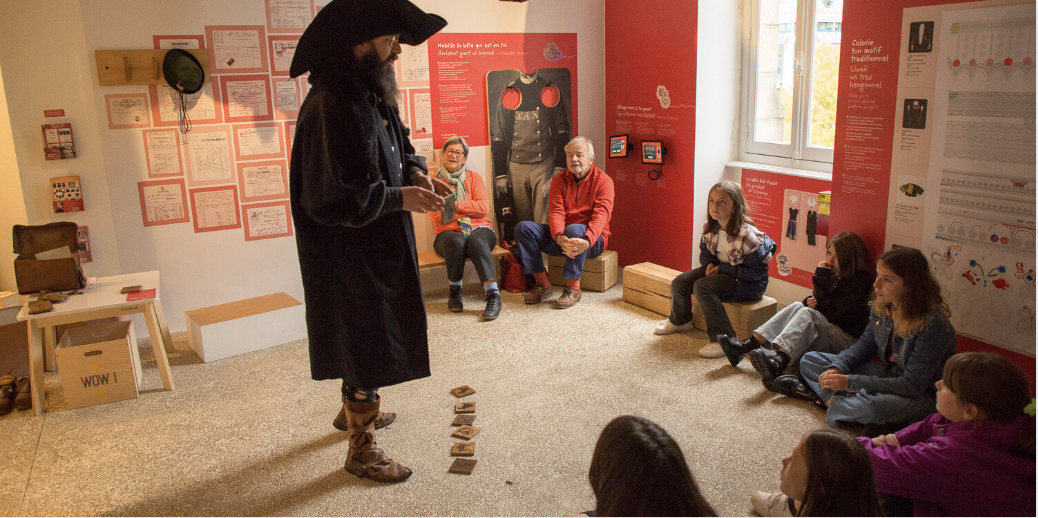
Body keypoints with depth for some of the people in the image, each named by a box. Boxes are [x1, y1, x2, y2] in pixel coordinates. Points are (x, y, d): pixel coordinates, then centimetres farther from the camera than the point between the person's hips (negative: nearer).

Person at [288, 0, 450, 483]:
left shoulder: (372, 95, 6)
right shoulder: (330, 105, -25)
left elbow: (399, 148, 20)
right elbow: (331, 199, -28)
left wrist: (415, 172, -2)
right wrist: (399, 198, -23)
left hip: (380, 249, 10)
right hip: (349, 257, -10)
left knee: (371, 339, 25)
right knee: (364, 348, 3)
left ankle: (354, 409, 47)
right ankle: (362, 448, 21)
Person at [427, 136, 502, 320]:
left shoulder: (473, 177, 17)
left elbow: (484, 207, 0)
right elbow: (437, 218, -2)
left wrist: (456, 204, -6)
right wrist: (469, 209, -4)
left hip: (478, 229, 1)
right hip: (449, 233, -1)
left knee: (476, 240, -35)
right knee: (456, 241, -36)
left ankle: (493, 295, -41)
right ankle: (455, 292, -19)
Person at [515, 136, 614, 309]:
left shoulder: (603, 180, -6)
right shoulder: (559, 179, 5)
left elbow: (601, 215, -20)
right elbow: (556, 212, -9)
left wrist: (586, 241, -40)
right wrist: (559, 237, -32)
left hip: (591, 239, -4)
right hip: (560, 237, 5)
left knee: (574, 230, -38)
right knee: (523, 227, -14)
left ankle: (573, 288, -25)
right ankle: (542, 283, -14)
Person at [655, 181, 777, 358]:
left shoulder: (747, 235, -27)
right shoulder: (710, 228, -4)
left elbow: (757, 272, -24)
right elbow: (705, 250, 15)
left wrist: (722, 269, -22)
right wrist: (710, 264, -8)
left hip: (749, 284, -8)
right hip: (721, 270, 8)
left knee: (702, 287, -29)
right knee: (680, 282, -3)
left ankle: (725, 340, -26)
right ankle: (679, 320, 28)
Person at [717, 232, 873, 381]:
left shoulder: (860, 281, -13)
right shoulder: (834, 274, 10)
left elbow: (831, 314, -20)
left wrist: (821, 278, -19)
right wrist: (809, 302, -8)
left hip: (849, 340, -7)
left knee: (807, 313, -30)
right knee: (797, 307, -14)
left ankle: (778, 364, -55)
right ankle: (746, 346, -26)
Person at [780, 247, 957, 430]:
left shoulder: (933, 325, -29)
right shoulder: (882, 307, -7)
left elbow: (912, 385, -27)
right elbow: (866, 344, 10)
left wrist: (850, 382, -29)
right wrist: (838, 367, -10)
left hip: (923, 394, -7)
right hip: (886, 373, 8)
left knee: (873, 407, -41)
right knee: (810, 360, 2)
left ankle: (826, 398, -13)